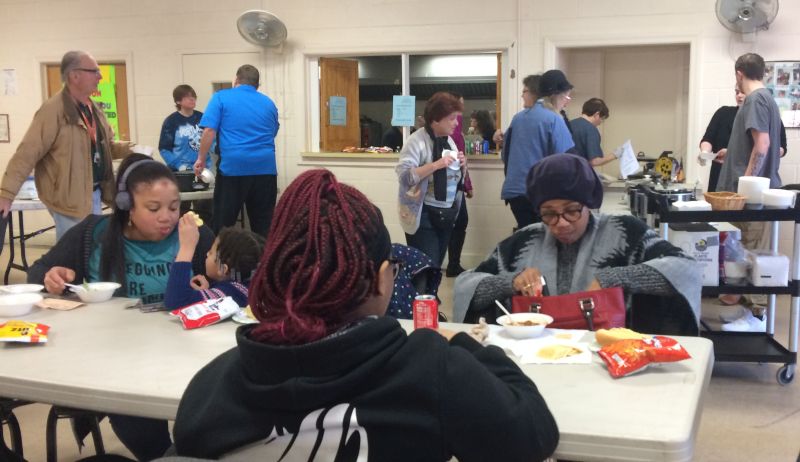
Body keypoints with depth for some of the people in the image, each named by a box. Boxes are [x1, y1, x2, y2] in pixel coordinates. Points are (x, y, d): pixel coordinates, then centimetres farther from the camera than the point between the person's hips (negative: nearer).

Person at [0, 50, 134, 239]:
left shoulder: (93, 109, 11)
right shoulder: (53, 110, -17)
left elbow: (104, 146, 22)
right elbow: (27, 153, -20)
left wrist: (127, 149, 1)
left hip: (95, 192, 8)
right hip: (70, 198, -8)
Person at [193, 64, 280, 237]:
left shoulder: (221, 97, 4)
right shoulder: (269, 103, 16)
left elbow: (209, 131, -6)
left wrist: (201, 159, 2)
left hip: (233, 166, -3)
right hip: (265, 167, 3)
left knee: (223, 225, 5)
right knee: (263, 225, 8)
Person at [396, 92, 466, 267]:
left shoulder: (448, 140, 10)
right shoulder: (417, 141, -14)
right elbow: (404, 175, -23)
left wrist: (462, 165, -2)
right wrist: (436, 165, -29)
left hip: (446, 214, 8)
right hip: (424, 215, -8)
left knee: (436, 266, 15)